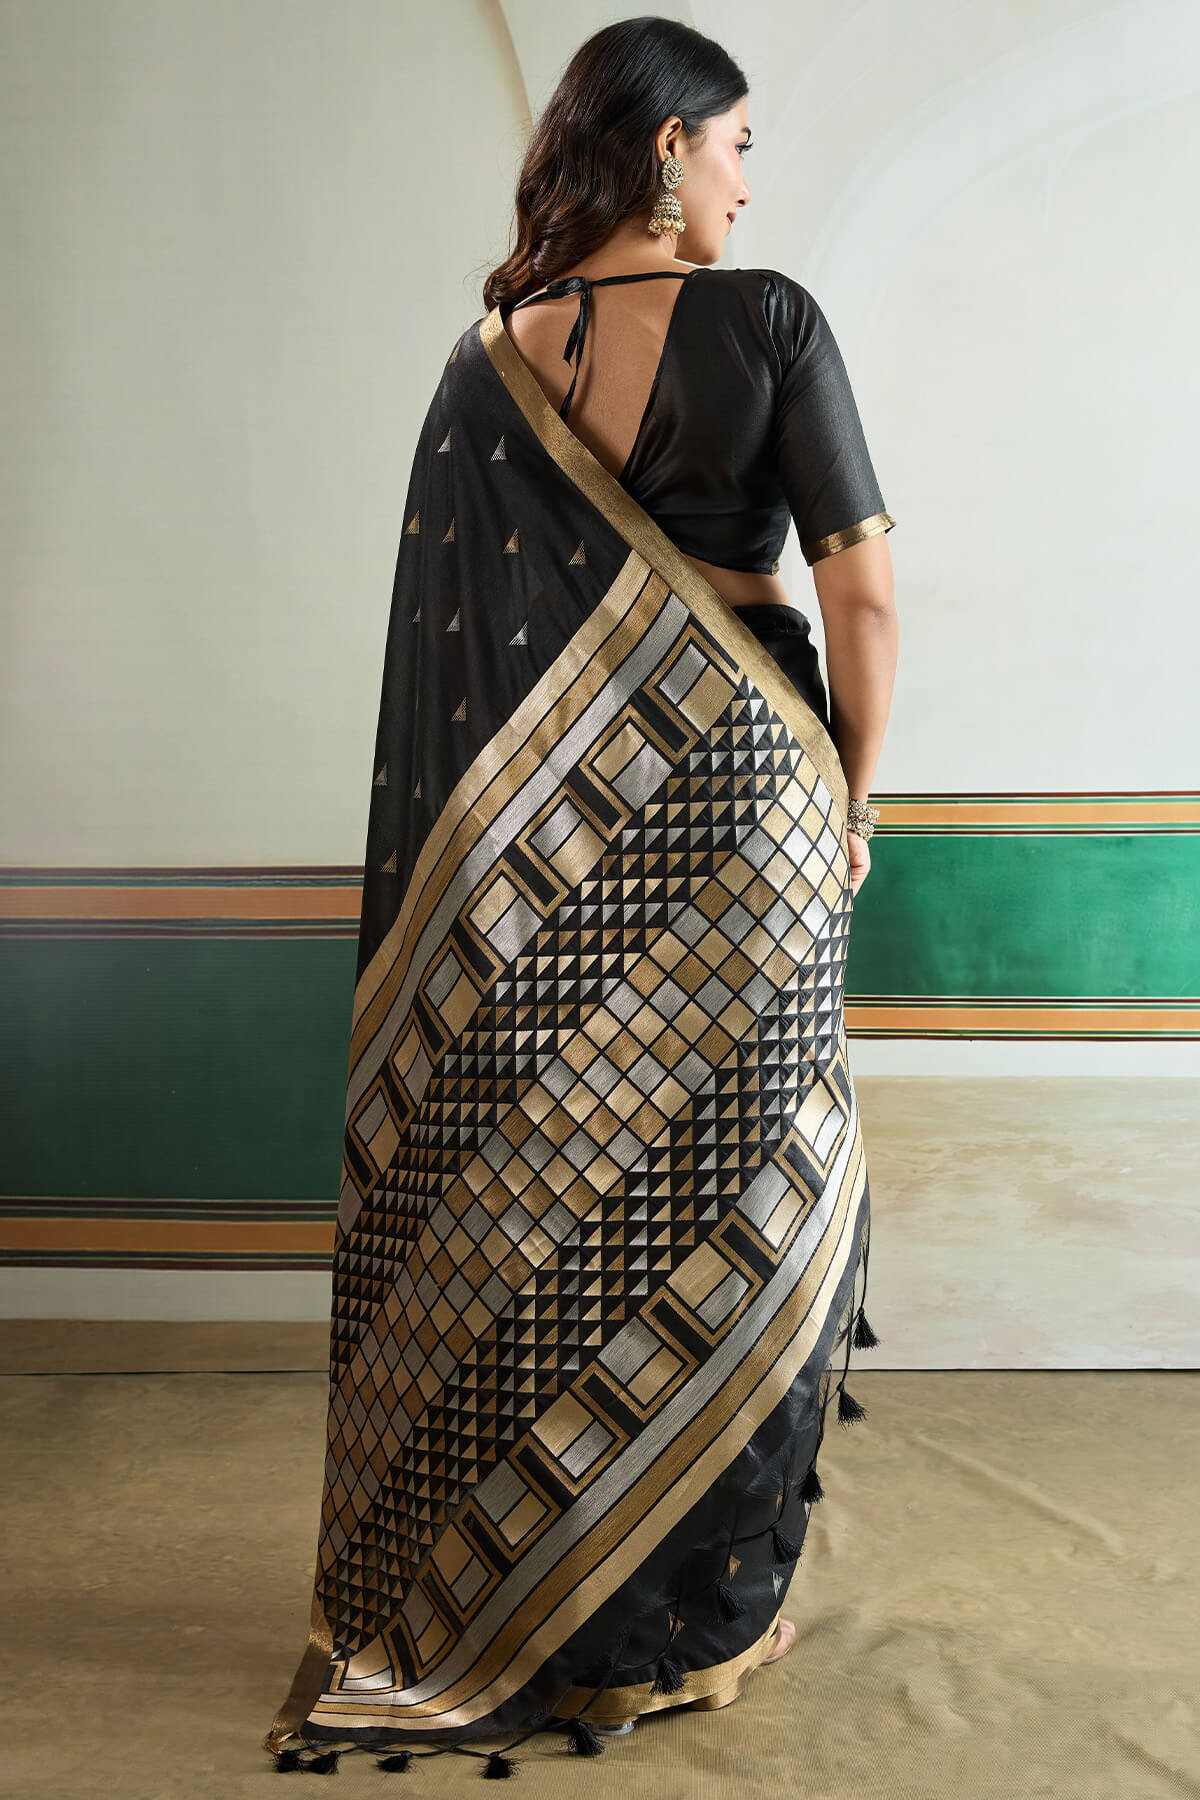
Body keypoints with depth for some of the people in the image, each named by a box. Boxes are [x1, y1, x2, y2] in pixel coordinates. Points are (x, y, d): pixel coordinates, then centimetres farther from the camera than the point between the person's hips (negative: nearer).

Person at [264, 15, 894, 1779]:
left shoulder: (487, 363, 4)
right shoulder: (765, 322, -7)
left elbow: (450, 631, 4)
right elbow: (863, 591, -10)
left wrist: (505, 847, 12)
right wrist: (854, 793, 2)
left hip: (547, 839, 4)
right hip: (738, 800, -3)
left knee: (532, 1201, 13)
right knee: (725, 1192, 8)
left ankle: (483, 1598, 25)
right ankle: (694, 1614, 19)